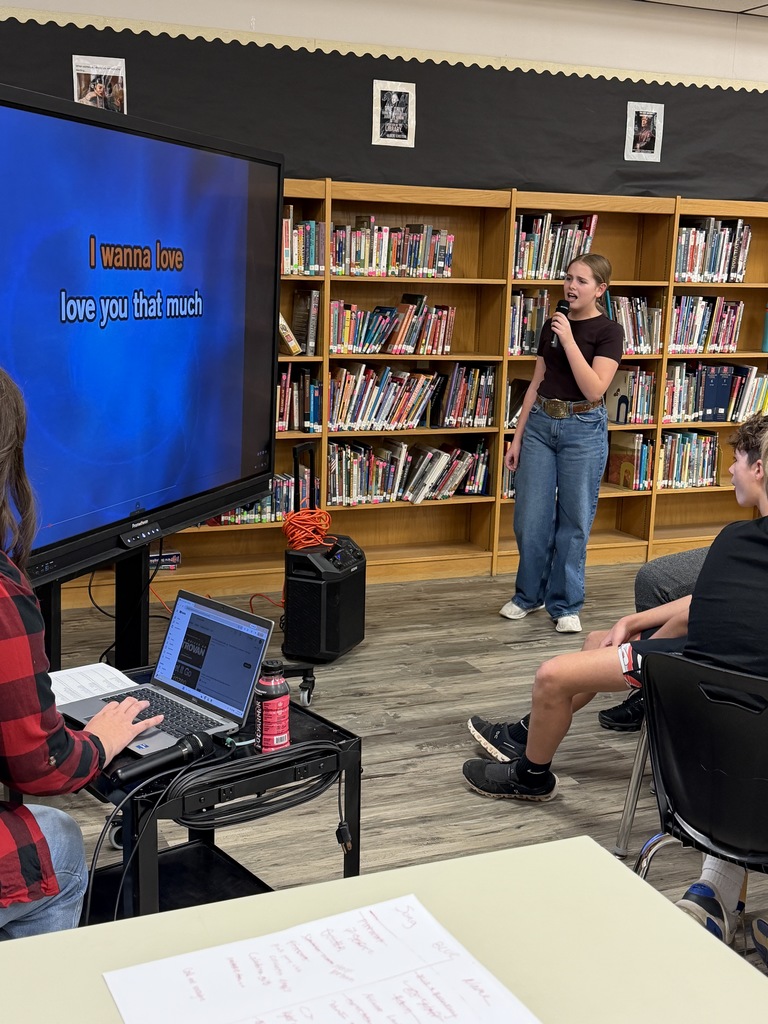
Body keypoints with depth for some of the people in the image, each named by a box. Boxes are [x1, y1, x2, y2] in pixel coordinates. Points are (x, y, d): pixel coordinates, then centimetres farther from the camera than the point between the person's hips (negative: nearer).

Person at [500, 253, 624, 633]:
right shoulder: (552, 325, 9)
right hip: (541, 424, 5)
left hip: (584, 430, -5)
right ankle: (529, 594, 25)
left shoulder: (608, 331, -7)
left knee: (573, 521, 4)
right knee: (530, 519, 6)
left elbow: (594, 389, -18)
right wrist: (517, 437, 10)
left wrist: (569, 340, -21)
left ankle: (565, 604, 16)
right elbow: (537, 384, 12)